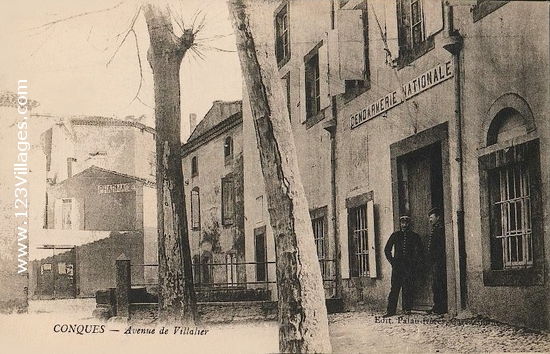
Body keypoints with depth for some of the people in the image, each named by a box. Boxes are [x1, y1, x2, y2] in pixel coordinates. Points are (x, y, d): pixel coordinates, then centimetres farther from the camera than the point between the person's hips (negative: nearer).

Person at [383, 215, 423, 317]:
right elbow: (387, 249, 15)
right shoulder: (395, 235, 10)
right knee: (394, 288, -4)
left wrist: (415, 262, 2)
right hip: (397, 265, 0)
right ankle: (391, 310, -4)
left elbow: (419, 251, 13)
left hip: (410, 266, 0)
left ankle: (407, 309, 6)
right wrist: (392, 261, 6)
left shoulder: (415, 236, 9)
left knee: (408, 288, -2)